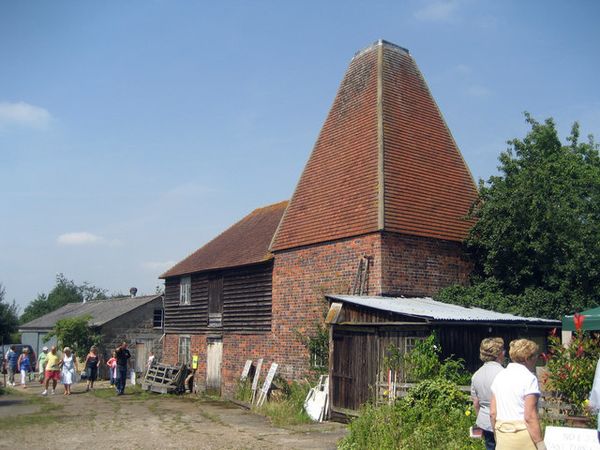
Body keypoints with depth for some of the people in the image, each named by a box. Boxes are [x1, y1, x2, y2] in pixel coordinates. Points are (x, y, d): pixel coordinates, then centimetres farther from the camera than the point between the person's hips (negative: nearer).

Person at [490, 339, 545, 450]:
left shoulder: (499, 376, 7)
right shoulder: (529, 378, -11)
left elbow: (492, 413, 8)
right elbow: (530, 416, -16)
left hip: (502, 437, 6)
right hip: (523, 435, -6)